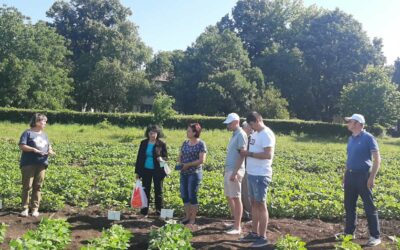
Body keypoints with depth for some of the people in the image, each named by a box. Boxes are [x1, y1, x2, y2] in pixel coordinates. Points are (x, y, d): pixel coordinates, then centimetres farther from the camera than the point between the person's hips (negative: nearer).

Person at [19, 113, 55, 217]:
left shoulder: (44, 134, 19)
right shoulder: (28, 133, -1)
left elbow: (48, 146, 21)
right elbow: (21, 146, -9)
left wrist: (50, 151, -2)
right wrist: (34, 149, -20)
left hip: (42, 164, 5)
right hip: (29, 164, -5)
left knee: (37, 187, 5)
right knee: (27, 186, -3)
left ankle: (35, 208, 11)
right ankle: (25, 208, 5)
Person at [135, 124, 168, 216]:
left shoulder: (162, 144, -5)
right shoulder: (143, 143, 4)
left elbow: (166, 157, 0)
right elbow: (139, 157, 8)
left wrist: (162, 159, -25)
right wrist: (137, 171, 6)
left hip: (157, 171, -2)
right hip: (146, 170, 3)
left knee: (158, 191, 6)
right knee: (146, 190, 8)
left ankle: (158, 210, 15)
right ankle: (144, 211, 16)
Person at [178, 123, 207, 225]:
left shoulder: (201, 144, -8)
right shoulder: (185, 143, 10)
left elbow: (202, 160, -14)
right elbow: (180, 156, 17)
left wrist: (188, 164, -16)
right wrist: (179, 163, -5)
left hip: (195, 173, -6)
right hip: (184, 173, 6)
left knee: (192, 196, -1)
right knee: (184, 196, 9)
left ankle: (193, 219, 11)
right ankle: (187, 216, 22)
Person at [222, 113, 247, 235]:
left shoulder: (241, 135, -13)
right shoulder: (234, 135, 16)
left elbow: (242, 155, -19)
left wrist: (235, 172, -23)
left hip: (235, 171, -10)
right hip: (229, 171, 10)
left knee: (236, 198, -3)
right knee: (229, 197, 15)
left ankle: (237, 227, 4)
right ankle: (235, 222, 26)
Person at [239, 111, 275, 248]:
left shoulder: (267, 134, -15)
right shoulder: (255, 134, 14)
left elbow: (268, 155, -24)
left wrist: (249, 153, -19)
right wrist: (245, 152, 4)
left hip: (261, 175, -9)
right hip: (251, 174, 9)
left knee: (261, 205, -2)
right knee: (254, 204, 14)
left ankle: (263, 237, 7)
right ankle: (254, 233, 23)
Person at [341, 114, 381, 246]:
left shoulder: (368, 138, -11)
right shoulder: (351, 138, 11)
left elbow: (377, 159, -13)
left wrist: (372, 177, -19)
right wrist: (345, 174, 17)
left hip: (363, 175, -7)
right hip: (350, 175, 7)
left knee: (369, 207, -1)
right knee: (349, 205, 13)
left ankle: (376, 236, 7)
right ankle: (349, 232, 24)